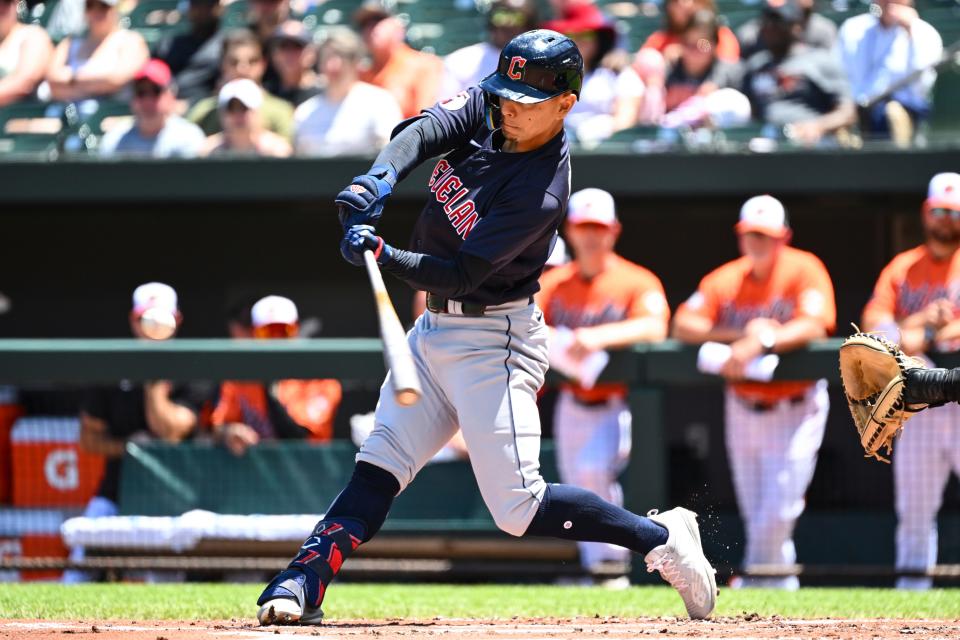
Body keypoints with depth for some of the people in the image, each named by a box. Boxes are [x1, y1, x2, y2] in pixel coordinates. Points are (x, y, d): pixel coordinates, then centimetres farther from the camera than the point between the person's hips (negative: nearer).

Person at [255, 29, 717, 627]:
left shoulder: (542, 190, -24)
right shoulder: (486, 106, -2)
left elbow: (461, 275, -25)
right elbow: (424, 130, -17)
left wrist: (382, 256, -37)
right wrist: (379, 178, -36)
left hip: (491, 341, -8)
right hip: (435, 329, 8)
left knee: (517, 505, -11)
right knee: (378, 466, 4)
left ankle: (662, 538, 0)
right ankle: (303, 584, 1)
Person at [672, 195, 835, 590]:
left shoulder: (804, 270, -9)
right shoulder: (724, 280, 2)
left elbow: (813, 325, -24)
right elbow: (683, 325, -8)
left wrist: (760, 342, -37)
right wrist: (742, 334, -21)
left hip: (794, 408, -5)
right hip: (742, 406, 5)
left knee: (778, 509, -12)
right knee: (754, 511, 8)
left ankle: (757, 579, 2)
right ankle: (782, 586, 23)